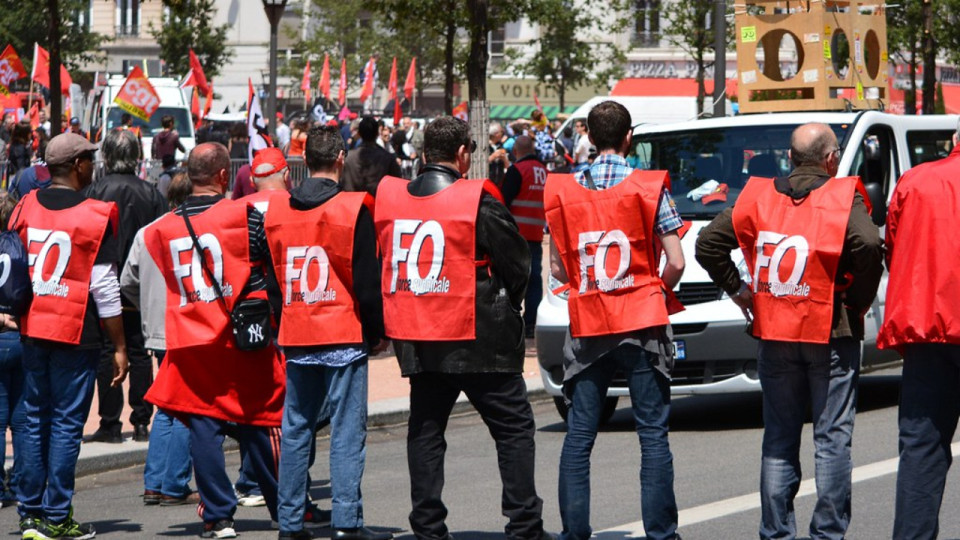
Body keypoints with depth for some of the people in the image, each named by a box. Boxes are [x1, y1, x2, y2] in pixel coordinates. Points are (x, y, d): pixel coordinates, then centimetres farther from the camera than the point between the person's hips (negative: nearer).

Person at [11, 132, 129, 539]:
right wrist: (119, 346, -4)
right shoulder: (96, 216, -10)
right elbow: (103, 287, -10)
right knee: (67, 424, 0)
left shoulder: (25, 208, 5)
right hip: (76, 334, -5)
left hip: (33, 329, 5)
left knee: (35, 419, 12)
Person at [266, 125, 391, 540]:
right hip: (345, 337, -5)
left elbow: (271, 276, 12)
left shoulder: (276, 212, 5)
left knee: (295, 428, 10)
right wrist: (377, 332, 2)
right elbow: (367, 281, -8)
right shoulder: (353, 209, -9)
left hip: (295, 338, 5)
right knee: (347, 430, -3)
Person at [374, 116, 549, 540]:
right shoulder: (476, 201, -12)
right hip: (477, 338, -5)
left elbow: (384, 260, 13)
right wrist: (504, 306, 14)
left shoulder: (389, 198, 3)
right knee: (513, 426, 4)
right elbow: (517, 263, -4)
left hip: (416, 339, 5)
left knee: (425, 429, 13)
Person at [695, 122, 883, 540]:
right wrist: (857, 300, -10)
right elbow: (869, 245, -23)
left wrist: (737, 289, 8)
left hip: (774, 333, 4)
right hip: (831, 333, -4)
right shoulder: (843, 198, -7)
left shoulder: (758, 196, 5)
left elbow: (708, 243, 2)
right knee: (832, 438, 2)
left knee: (779, 438, 11)